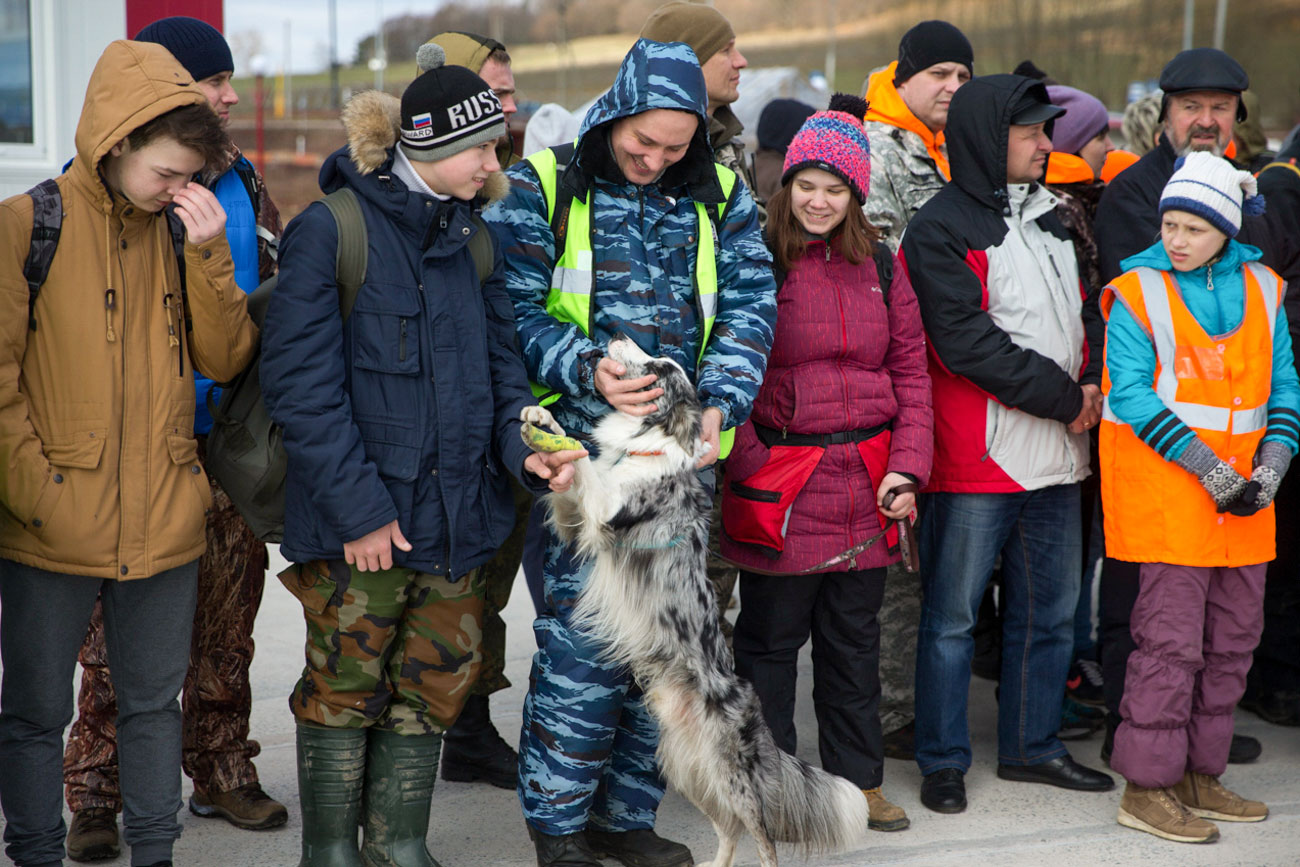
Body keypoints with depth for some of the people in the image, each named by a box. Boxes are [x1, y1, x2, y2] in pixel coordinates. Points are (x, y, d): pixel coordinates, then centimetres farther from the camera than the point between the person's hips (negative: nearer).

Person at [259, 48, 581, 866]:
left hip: (456, 518, 6)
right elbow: (302, 383, -14)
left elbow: (500, 362, 12)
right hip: (356, 523, -6)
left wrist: (523, 446, -7)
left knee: (432, 692, 13)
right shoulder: (330, 230, -10)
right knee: (345, 694, 5)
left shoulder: (474, 239, 10)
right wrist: (356, 506, -17)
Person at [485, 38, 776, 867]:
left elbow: (751, 306, 6)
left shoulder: (720, 196, 10)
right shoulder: (542, 187, 0)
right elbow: (514, 309, -4)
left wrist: (720, 403, -9)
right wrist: (587, 369, -19)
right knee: (583, 634, -7)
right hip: (585, 451, -4)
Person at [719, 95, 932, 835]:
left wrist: (907, 465, -1)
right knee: (771, 636, 6)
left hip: (866, 482, 4)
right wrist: (748, 464, -13)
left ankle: (858, 779, 27)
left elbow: (911, 371, 9)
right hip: (780, 481, -4)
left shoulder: (879, 265, 9)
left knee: (855, 637, 14)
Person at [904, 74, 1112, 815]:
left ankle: (1032, 745, 29)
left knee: (1052, 610, 15)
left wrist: (1094, 383, -1)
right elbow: (969, 343, -17)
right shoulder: (943, 227, -9)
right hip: (977, 458, -8)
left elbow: (1083, 310, 19)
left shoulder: (1049, 216, 16)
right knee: (953, 615, 1)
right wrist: (1065, 399, -13)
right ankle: (944, 761, 13)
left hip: (1058, 453, 8)